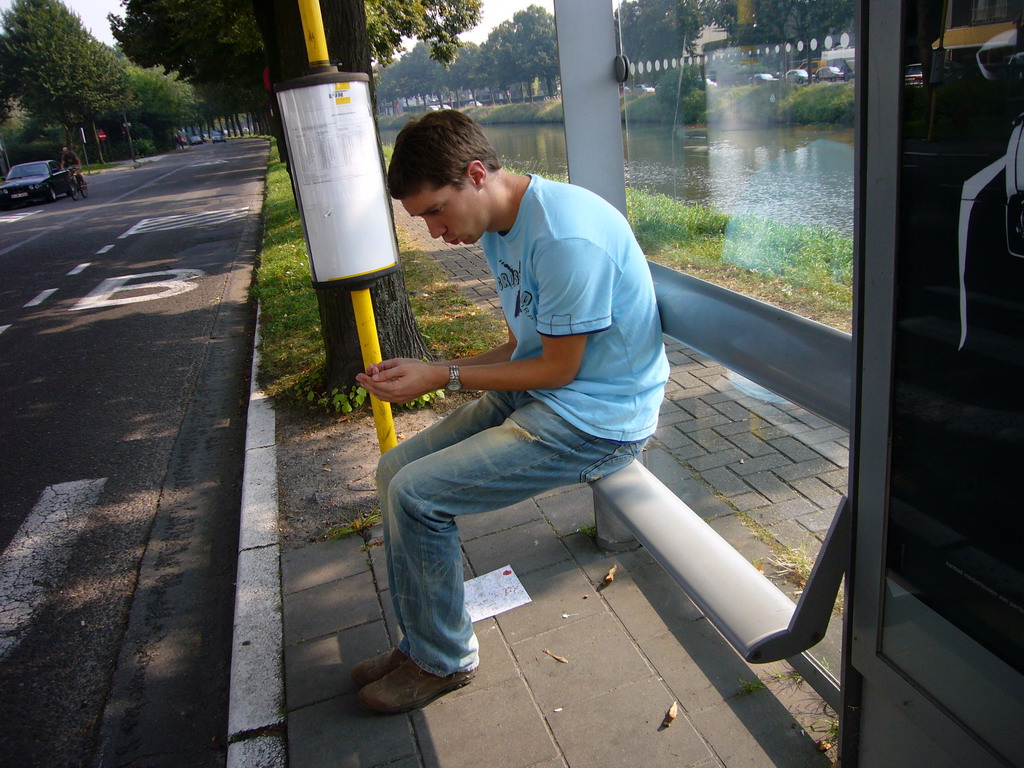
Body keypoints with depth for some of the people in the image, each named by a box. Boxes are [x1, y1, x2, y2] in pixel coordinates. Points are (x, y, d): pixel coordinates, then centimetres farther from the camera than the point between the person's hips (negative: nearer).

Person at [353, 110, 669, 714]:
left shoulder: (565, 236, -25)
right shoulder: (500, 229, 7)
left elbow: (559, 369, -19)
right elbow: (521, 348, 11)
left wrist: (442, 377, -13)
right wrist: (423, 369, -2)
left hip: (595, 422, -10)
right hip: (533, 395, 10)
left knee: (416, 494, -15)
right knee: (395, 470, 4)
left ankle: (444, 661, 9)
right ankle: (420, 641, 18)